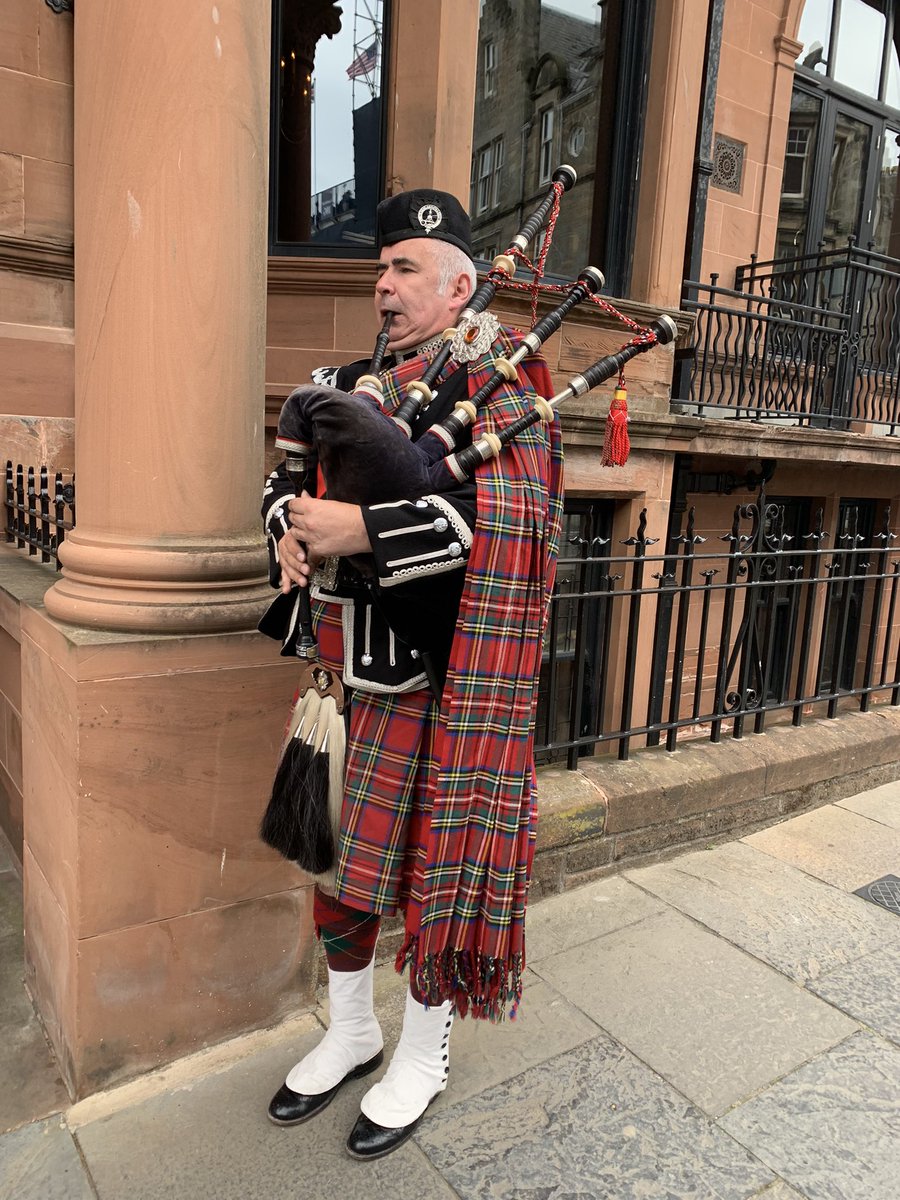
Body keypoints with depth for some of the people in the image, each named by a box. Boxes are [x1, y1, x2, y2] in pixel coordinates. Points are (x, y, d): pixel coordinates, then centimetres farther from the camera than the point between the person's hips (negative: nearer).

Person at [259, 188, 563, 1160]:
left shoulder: (501, 389, -7)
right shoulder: (352, 381, 14)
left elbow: (507, 519, -22)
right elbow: (284, 473, 11)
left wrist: (364, 531, -26)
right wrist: (292, 528, -12)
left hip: (432, 677, -6)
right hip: (340, 666, 7)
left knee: (435, 863, 8)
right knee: (336, 855, 17)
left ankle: (423, 1055, 34)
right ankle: (350, 1032, 42)